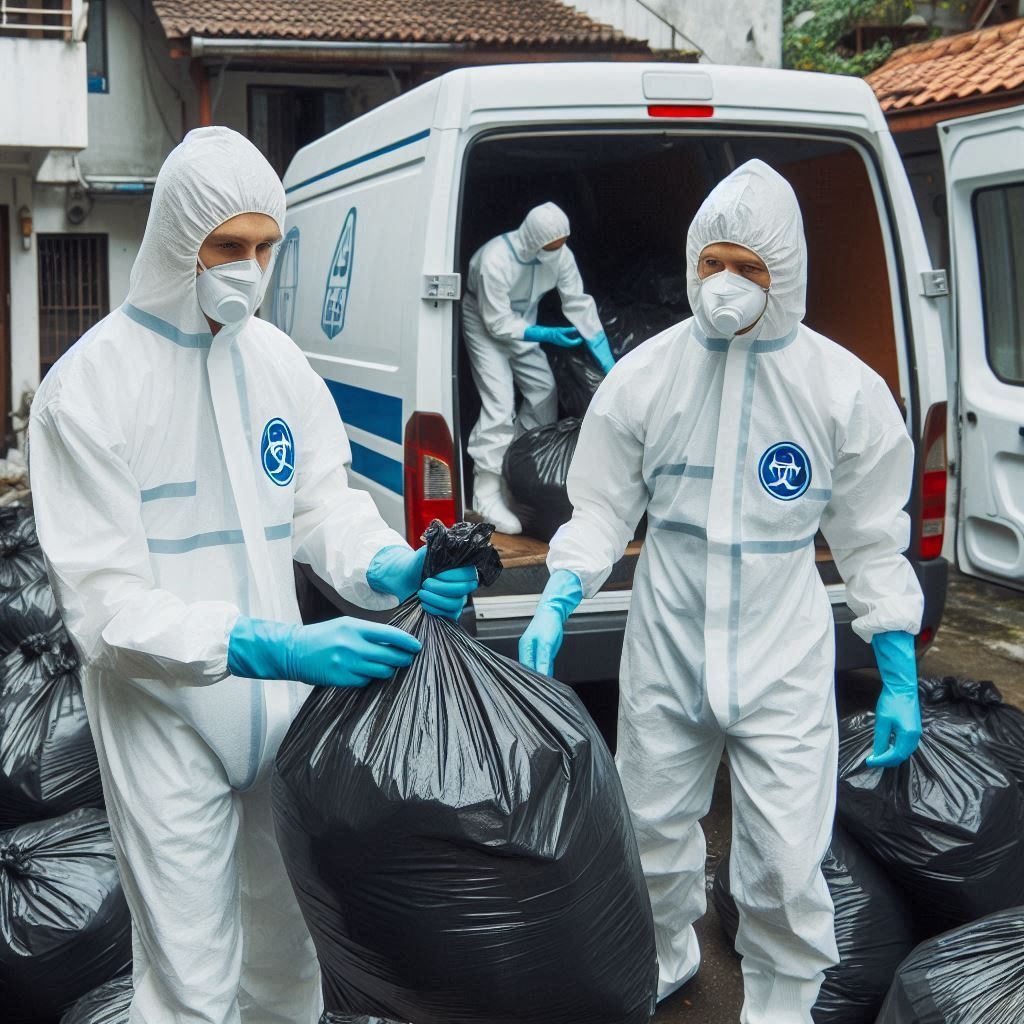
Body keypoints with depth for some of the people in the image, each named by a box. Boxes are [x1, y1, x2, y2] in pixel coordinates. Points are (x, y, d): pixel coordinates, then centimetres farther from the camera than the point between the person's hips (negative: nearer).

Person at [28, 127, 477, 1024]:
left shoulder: (276, 358, 4)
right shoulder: (91, 384, -15)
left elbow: (324, 502, 7)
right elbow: (105, 604, -19)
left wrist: (391, 569, -16)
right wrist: (264, 647, -32)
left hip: (281, 708, 6)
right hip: (166, 723, -5)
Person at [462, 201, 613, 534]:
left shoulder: (560, 256, -18)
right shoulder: (495, 261, -36)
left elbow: (581, 305, -12)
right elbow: (498, 323, -28)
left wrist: (609, 363, -14)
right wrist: (547, 335, -32)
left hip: (523, 326, 7)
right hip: (486, 327, -7)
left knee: (544, 391, 6)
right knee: (500, 402, -18)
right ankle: (487, 496, -17)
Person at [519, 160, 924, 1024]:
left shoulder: (845, 389, -6)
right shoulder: (644, 375, -5)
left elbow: (872, 541, 2)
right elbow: (603, 510, 2)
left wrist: (900, 675, 0)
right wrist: (557, 605, -13)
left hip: (783, 664, -2)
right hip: (664, 657, 2)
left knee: (787, 867, -1)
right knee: (654, 832, 18)